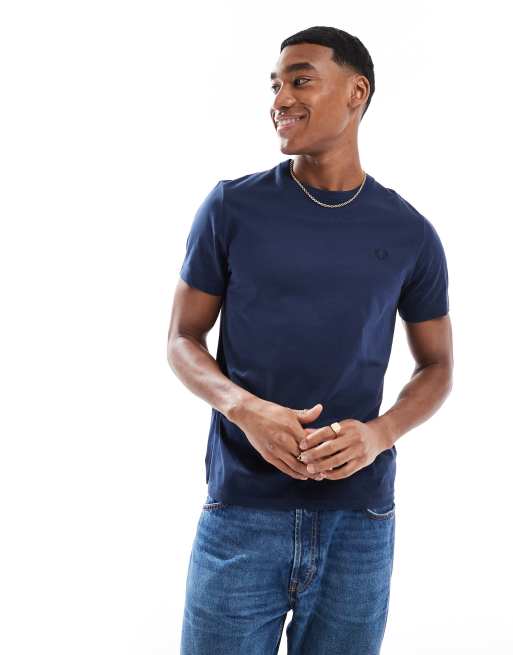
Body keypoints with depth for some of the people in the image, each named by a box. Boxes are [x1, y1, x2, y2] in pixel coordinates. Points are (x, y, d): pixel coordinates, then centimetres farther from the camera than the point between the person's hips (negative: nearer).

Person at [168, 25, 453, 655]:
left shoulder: (409, 234, 2)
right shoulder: (232, 207, -1)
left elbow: (436, 367, 10)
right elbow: (182, 340, 4)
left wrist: (378, 433, -11)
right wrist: (246, 408, -16)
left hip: (360, 521, 1)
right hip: (241, 513, -1)